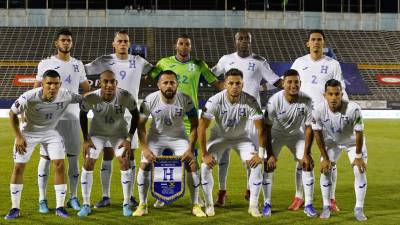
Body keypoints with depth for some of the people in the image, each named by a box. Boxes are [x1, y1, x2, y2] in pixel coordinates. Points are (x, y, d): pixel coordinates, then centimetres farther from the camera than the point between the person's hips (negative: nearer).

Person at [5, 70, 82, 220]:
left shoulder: (66, 96, -26)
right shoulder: (29, 97, -32)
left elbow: (82, 99, -4)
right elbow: (12, 113, -14)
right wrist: (18, 137, -14)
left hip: (50, 132, 2)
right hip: (28, 132, -2)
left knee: (59, 165, -9)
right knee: (18, 167, -3)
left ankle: (60, 207, 1)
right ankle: (15, 208, 9)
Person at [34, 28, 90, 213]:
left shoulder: (78, 65, 12)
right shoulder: (46, 64, 2)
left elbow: (86, 89, 20)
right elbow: (37, 90, 4)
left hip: (72, 116, 3)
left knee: (74, 157, 4)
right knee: (46, 157, -1)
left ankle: (73, 197, 13)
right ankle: (42, 199, 5)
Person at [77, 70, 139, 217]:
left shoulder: (126, 97, -31)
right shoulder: (90, 99, -30)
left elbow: (135, 115, -11)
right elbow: (83, 115, -7)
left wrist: (129, 138, -14)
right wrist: (86, 139, -7)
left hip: (119, 133, 0)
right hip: (97, 133, 0)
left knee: (125, 162, -10)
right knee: (88, 164, -5)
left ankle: (126, 204, 3)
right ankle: (86, 205, 6)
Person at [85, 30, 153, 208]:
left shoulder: (138, 62, 5)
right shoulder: (105, 61, 1)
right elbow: (83, 69, 2)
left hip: (130, 114, 1)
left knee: (130, 155, 4)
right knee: (107, 155, 1)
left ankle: (130, 195, 13)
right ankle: (105, 196, 8)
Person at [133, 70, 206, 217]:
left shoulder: (186, 100, -23)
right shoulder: (150, 100, -22)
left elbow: (194, 125, -14)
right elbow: (141, 125, -13)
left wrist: (190, 149, -19)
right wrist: (145, 148, -20)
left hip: (179, 137, 0)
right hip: (156, 136, 0)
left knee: (192, 165, -13)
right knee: (144, 165, -12)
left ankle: (195, 205, 2)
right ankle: (142, 205, 4)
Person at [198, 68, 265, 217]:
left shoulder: (250, 102, -27)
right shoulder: (215, 101, -28)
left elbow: (260, 129, -21)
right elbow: (202, 127, -23)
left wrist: (261, 154, -25)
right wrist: (204, 154, -23)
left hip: (241, 137, 1)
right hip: (219, 136, -1)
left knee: (256, 164, -18)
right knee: (206, 165, -19)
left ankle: (253, 205, -4)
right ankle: (209, 204, 0)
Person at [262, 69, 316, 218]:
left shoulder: (306, 101, -26)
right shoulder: (274, 101, -29)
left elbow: (309, 128, -17)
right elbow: (267, 128, -22)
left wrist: (306, 153, -17)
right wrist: (270, 154, -23)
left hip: (297, 134, 1)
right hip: (276, 134, -1)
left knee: (308, 164, -8)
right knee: (268, 164, -12)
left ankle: (308, 205, 1)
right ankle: (267, 204, 1)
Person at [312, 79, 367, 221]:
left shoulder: (353, 109, -38)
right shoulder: (318, 110, -31)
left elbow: (359, 133, -24)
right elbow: (318, 133, -16)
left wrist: (358, 156, -15)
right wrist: (325, 157, -12)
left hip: (353, 141, -2)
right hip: (332, 141, 2)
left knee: (360, 171, -10)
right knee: (325, 170, -6)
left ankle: (359, 209, 4)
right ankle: (326, 206, 9)